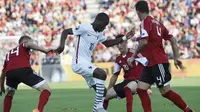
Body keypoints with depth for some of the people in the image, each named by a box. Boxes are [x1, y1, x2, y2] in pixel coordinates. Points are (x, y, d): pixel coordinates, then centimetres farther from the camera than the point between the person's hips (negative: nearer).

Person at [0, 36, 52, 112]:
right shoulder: (23, 46, 25)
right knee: (46, 89, 0)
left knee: (9, 94, 34)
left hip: (10, 72, 5)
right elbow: (29, 44, -2)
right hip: (24, 70, -5)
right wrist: (44, 50, -13)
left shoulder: (9, 53, 39)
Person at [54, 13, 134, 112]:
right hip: (79, 62, -9)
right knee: (102, 74, -27)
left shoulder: (99, 33, 13)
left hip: (87, 63, 9)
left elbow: (107, 43, 29)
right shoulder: (85, 28, -12)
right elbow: (65, 32, -11)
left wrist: (124, 38, 23)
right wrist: (62, 45, -27)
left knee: (102, 92, 6)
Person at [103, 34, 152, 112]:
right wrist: (108, 90, 17)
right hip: (126, 81, 7)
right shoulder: (118, 59, 9)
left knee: (127, 88, -41)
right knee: (105, 95, 1)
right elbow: (115, 76, 19)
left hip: (137, 81, -7)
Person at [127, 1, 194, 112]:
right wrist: (176, 57, 17)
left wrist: (133, 56, -12)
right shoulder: (157, 22, 15)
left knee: (165, 92, -5)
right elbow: (173, 40, 15)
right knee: (141, 89, 2)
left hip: (158, 63, -9)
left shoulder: (145, 22, -10)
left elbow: (144, 42, -23)